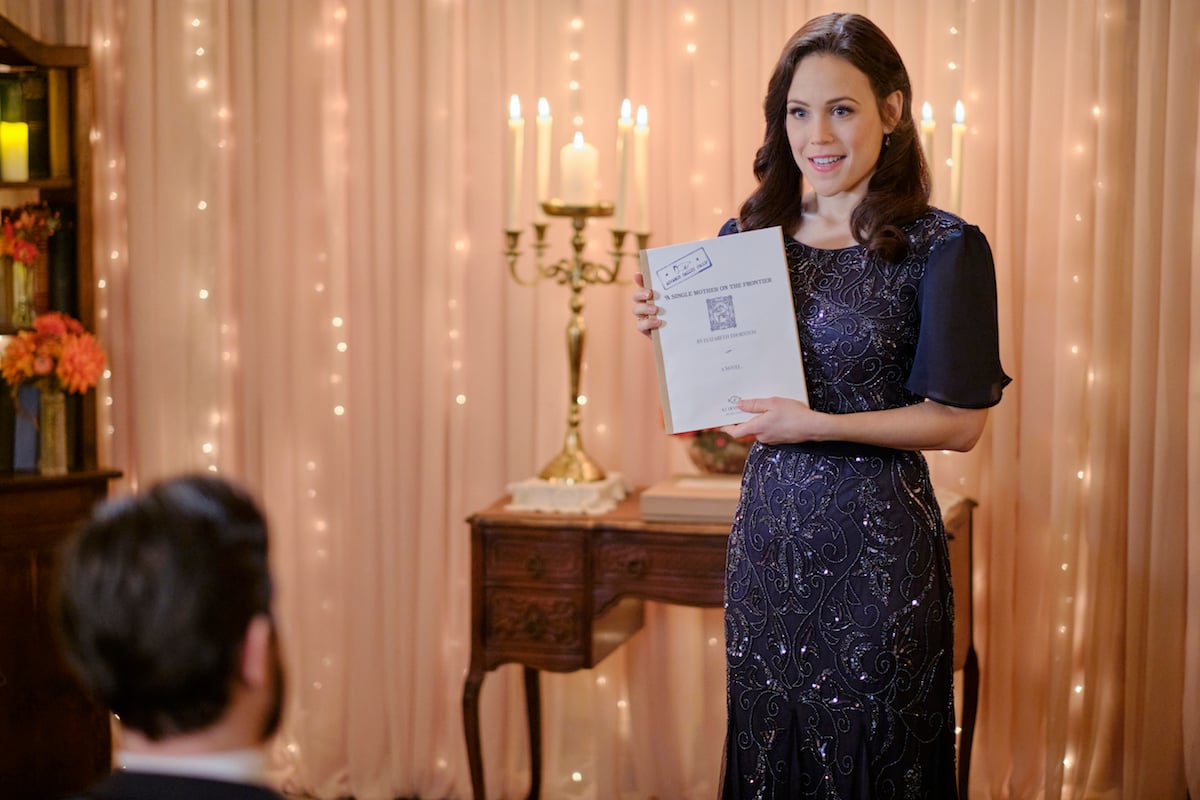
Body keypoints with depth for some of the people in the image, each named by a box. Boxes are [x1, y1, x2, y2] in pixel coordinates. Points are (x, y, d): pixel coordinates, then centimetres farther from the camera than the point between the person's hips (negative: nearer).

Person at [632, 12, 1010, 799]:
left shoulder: (942, 249, -9)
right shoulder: (749, 238, 4)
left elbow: (960, 424, -10)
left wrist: (818, 424, -19)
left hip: (877, 537, -4)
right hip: (768, 527, 5)